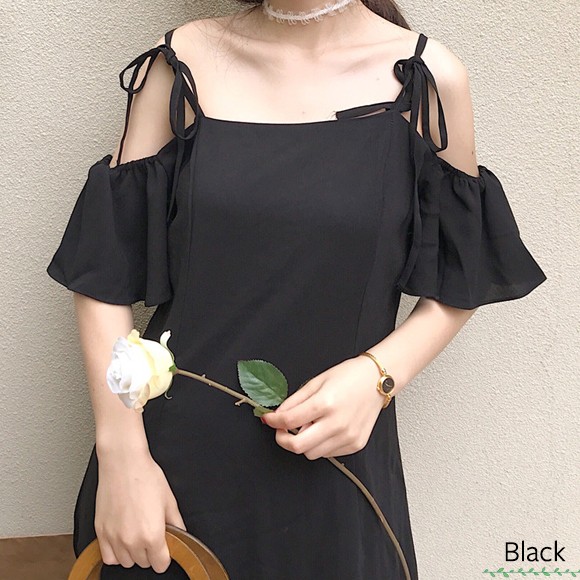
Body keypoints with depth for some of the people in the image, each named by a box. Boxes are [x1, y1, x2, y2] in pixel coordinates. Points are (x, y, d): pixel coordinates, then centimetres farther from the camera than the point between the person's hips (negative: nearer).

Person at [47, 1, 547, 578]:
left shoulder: (426, 78, -6)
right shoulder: (184, 60, -4)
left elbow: (461, 280, 3)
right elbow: (106, 267, -4)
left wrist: (380, 376, -15)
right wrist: (121, 453, -10)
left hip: (334, 459, 0)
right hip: (172, 453, 1)